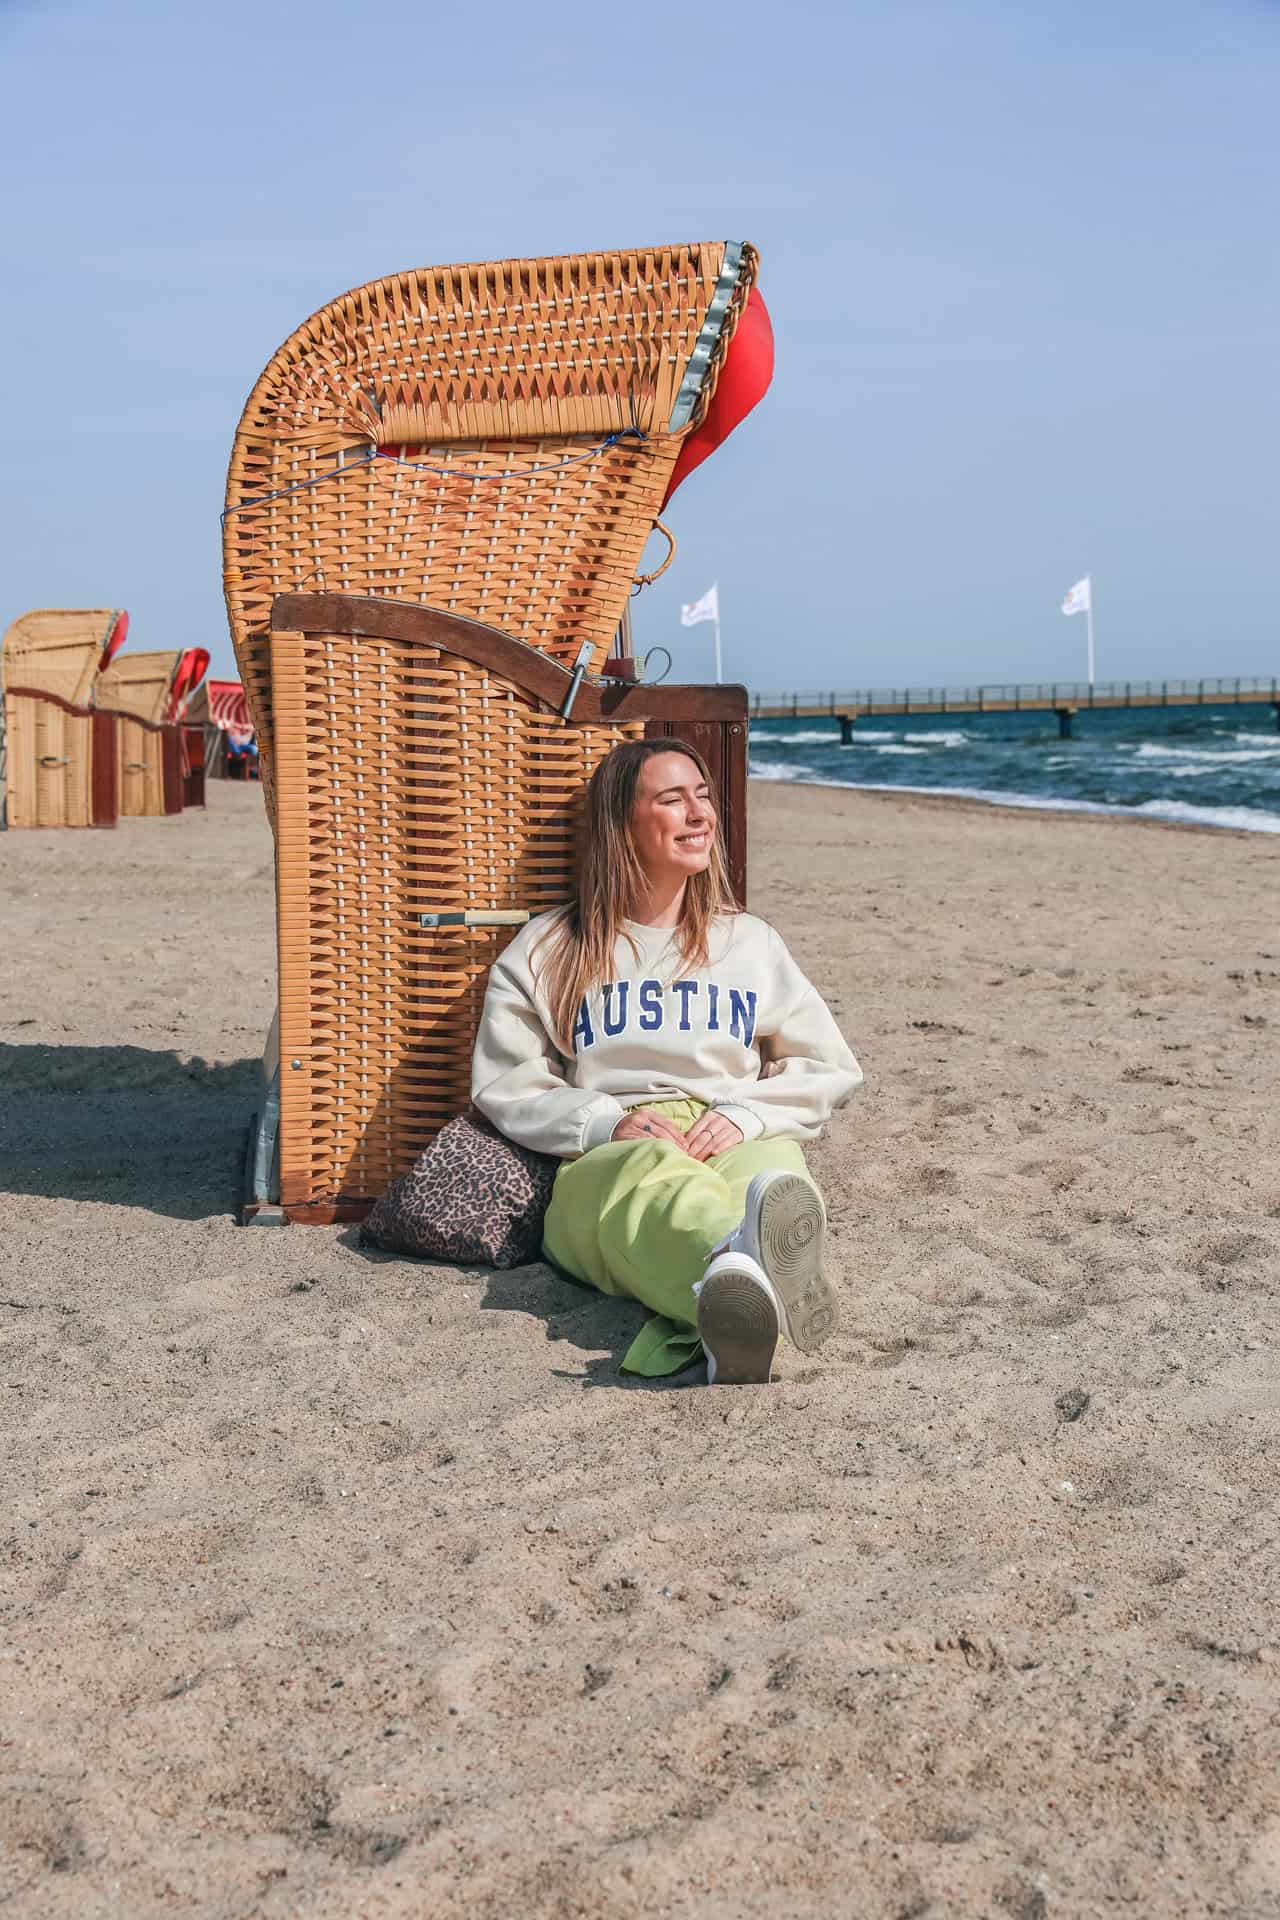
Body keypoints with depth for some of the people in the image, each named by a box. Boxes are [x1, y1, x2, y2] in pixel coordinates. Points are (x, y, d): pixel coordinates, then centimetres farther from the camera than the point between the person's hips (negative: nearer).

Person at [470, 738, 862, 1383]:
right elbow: (503, 1085, 11)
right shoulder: (546, 951, 18)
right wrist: (607, 1121, -8)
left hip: (741, 1141, 2)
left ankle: (734, 1333, -75)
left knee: (768, 1174, -40)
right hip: (604, 1159, -1)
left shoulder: (749, 941, 25)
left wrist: (743, 1114, -1)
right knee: (653, 1177, -43)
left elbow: (831, 1068, 20)